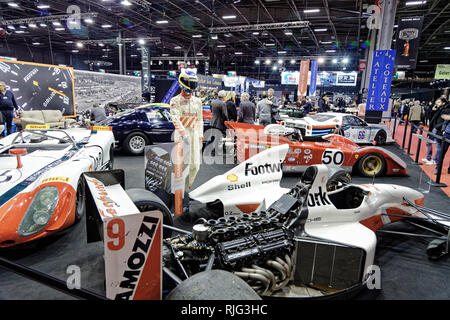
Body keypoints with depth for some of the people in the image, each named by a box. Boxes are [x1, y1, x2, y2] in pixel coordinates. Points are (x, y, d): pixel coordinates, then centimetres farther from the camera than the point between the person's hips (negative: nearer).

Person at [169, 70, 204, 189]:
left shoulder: (197, 101, 12)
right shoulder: (175, 101, -2)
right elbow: (175, 119, -15)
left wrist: (200, 137, 11)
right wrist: (184, 134, -28)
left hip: (194, 133, 4)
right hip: (181, 134, -4)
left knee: (195, 165, 2)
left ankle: (188, 187, 20)